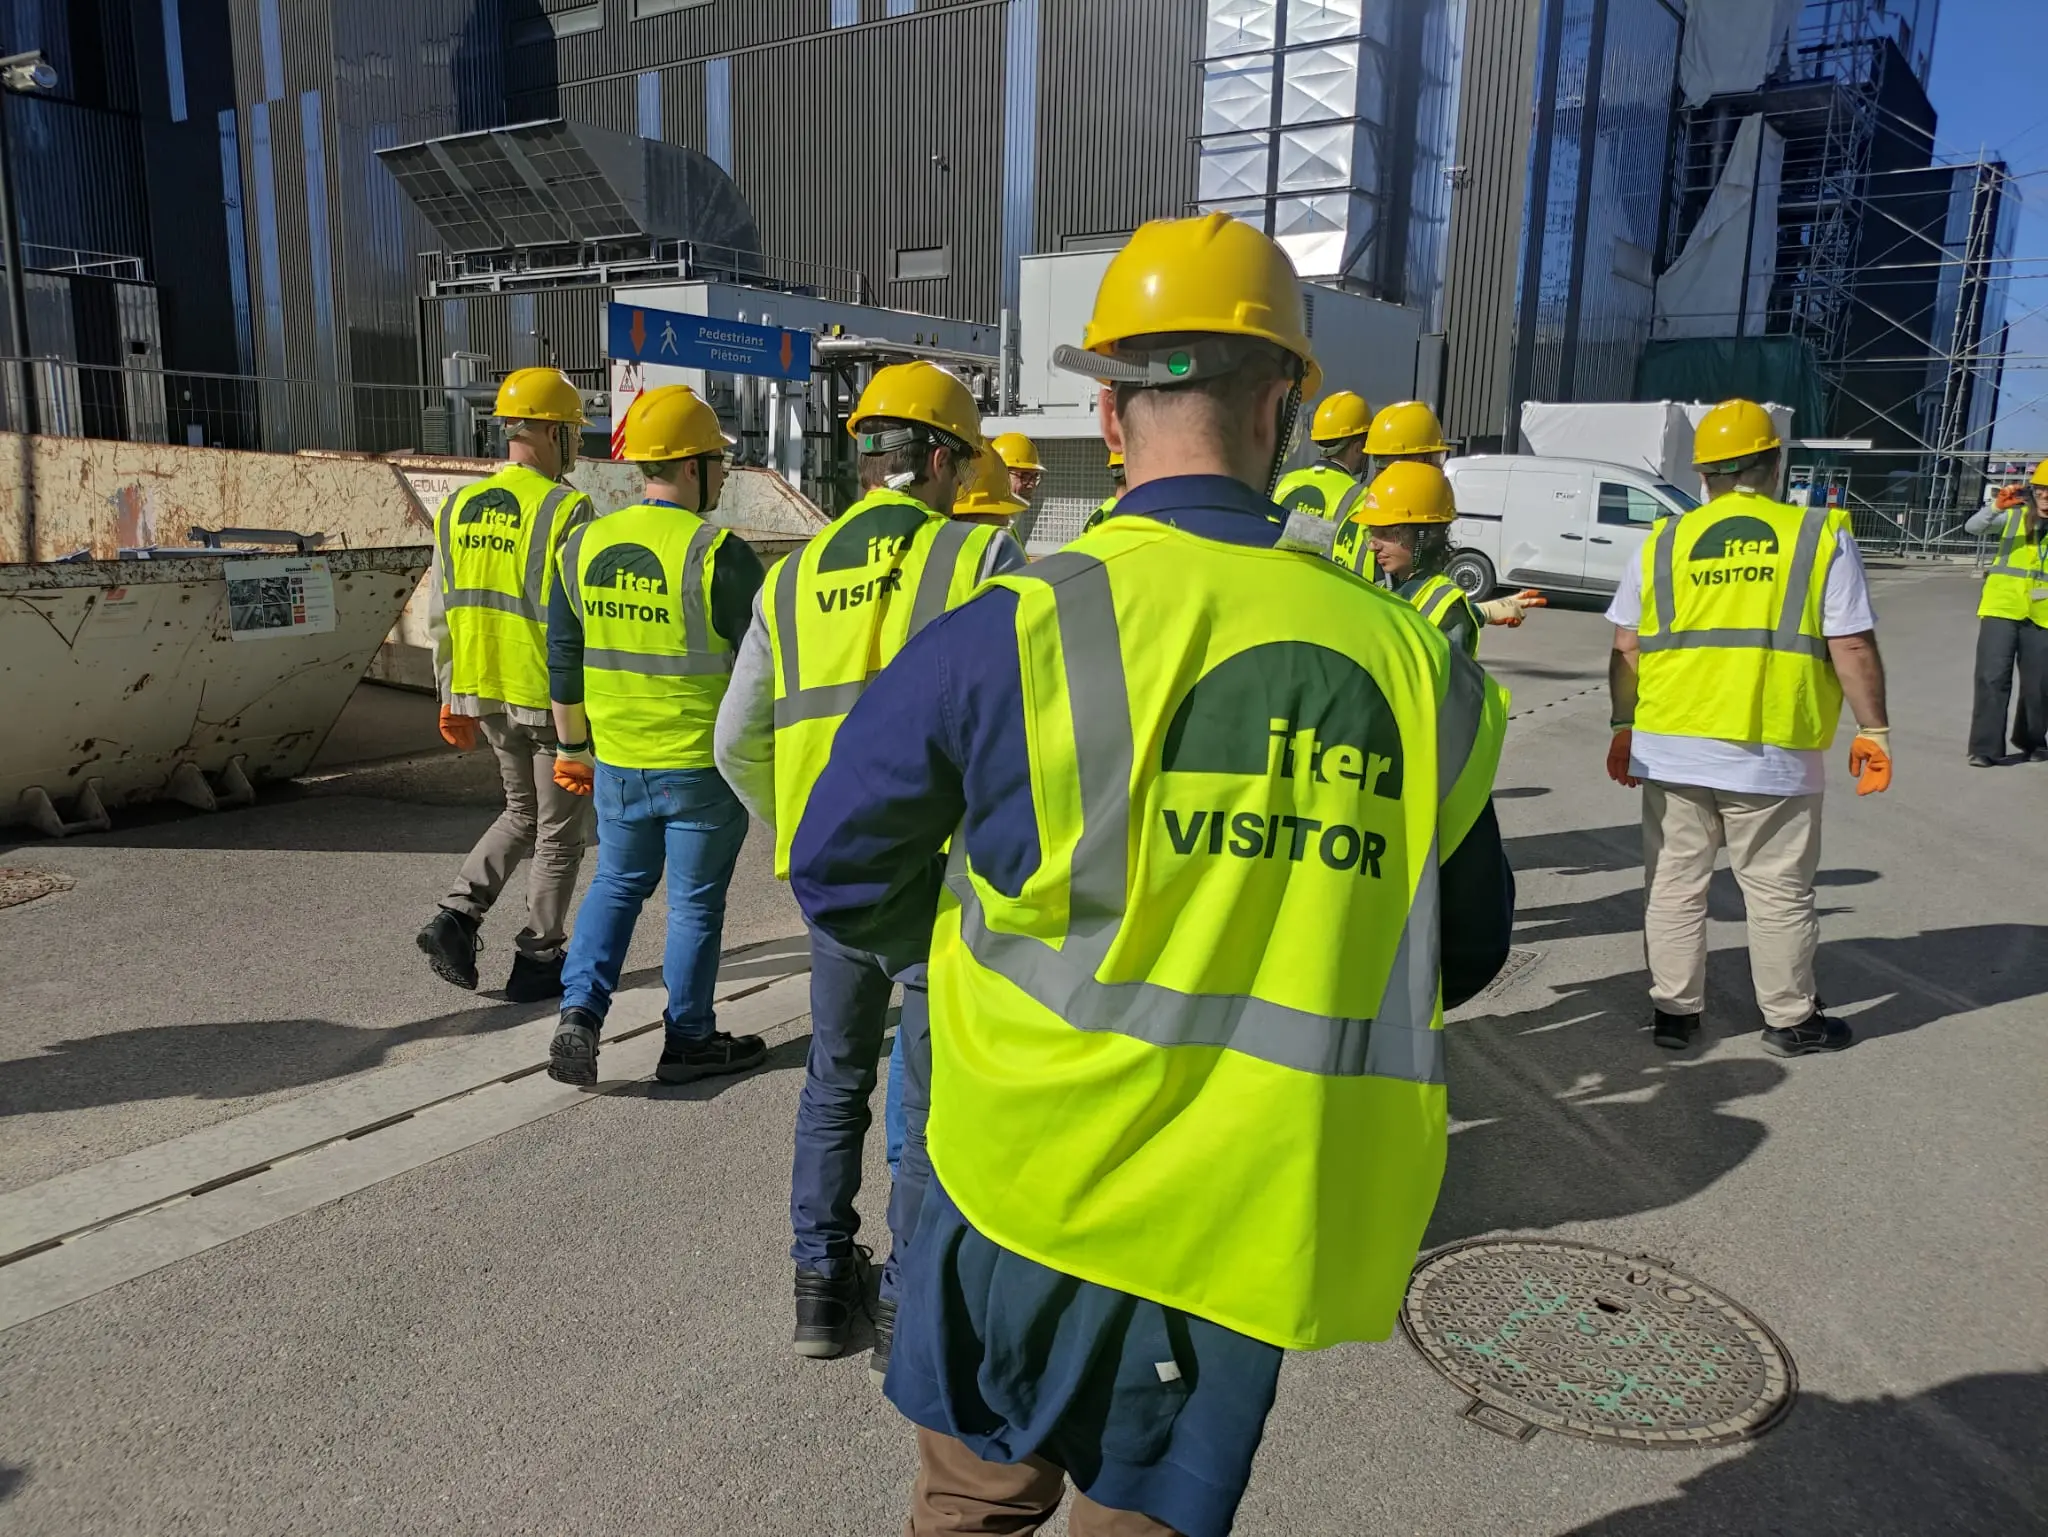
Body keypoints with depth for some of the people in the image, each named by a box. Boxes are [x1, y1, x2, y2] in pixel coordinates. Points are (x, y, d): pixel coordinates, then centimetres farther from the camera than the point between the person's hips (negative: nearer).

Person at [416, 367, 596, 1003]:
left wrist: (452, 697, 18)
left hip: (486, 695, 7)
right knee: (559, 832, 9)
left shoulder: (457, 507, 6)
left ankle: (457, 915, 11)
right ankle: (538, 961, 17)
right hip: (553, 698, -6)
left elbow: (442, 613, 10)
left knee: (523, 812, 24)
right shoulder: (567, 510, -15)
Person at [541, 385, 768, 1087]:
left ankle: (580, 1013, 9)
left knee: (617, 884, 22)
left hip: (617, 764, 5)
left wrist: (573, 748, 19)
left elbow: (564, 660, 9)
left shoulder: (584, 546, 2)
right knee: (695, 901, 9)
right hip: (704, 766, -5)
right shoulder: (717, 553, -16)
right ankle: (688, 1041, 21)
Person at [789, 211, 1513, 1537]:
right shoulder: (1406, 660, -7)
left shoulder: (1019, 631, -15)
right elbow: (1464, 951, 6)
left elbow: (844, 872, -4)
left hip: (1038, 1181, -2)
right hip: (1259, 1221, 2)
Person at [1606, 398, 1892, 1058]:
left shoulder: (1664, 541, 4)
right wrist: (1873, 730, 5)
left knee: (1675, 885, 13)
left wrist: (1624, 727, 15)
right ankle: (1791, 1021, 24)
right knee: (1779, 892, 11)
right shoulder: (1821, 537, -2)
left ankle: (1673, 1011, 21)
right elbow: (1853, 650, -5)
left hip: (1670, 748, 2)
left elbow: (1625, 649, 5)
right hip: (1772, 755, -2)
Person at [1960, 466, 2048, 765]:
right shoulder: (2015, 514, 4)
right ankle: (1985, 748, -4)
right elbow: (1972, 527, -8)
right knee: (1992, 676, -7)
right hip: (2002, 606, -1)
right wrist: (1997, 507, -25)